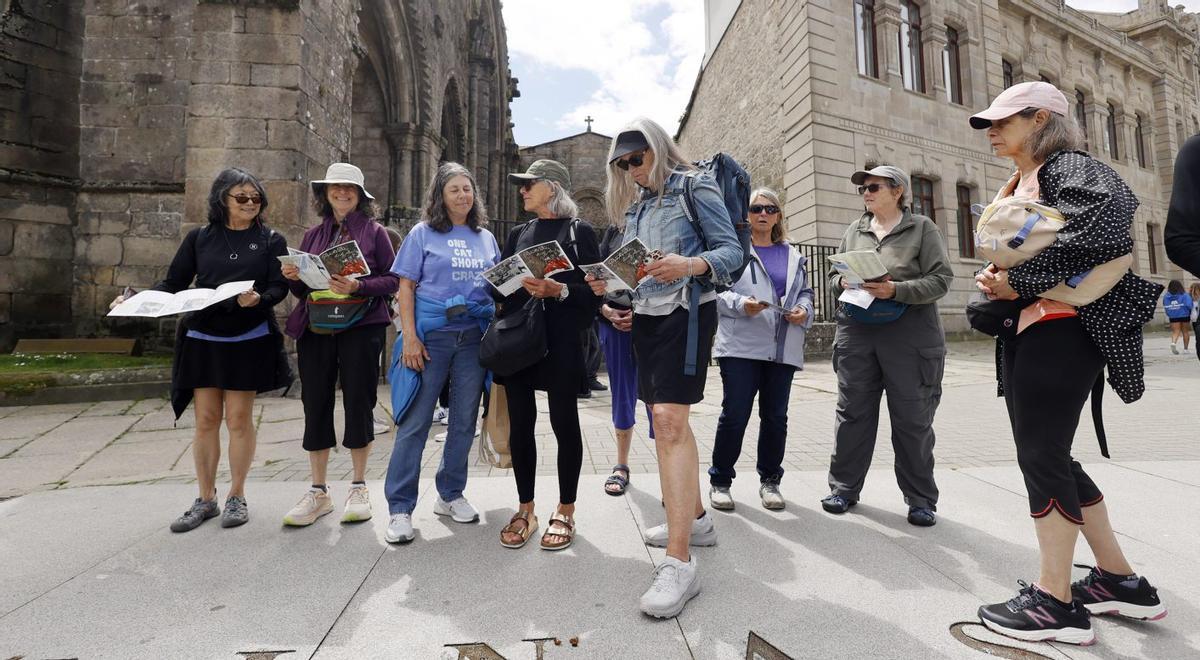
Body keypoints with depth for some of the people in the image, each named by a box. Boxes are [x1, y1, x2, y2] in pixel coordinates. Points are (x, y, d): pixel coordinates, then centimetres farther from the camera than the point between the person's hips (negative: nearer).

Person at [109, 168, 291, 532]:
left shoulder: (271, 240, 3)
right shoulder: (199, 238, 8)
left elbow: (279, 287, -5)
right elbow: (174, 283, 7)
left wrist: (259, 299, -26)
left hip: (249, 341, -2)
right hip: (201, 339, 2)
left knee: (239, 419, 3)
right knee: (206, 420, 6)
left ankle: (237, 496, 16)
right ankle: (205, 499, 18)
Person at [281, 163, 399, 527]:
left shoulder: (374, 231, 4)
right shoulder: (313, 234, 15)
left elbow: (393, 279, -3)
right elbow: (302, 289, 17)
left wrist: (359, 286, -18)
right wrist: (294, 278, -4)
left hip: (361, 328, -3)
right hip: (315, 329, 4)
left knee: (359, 403, 2)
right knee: (315, 404, 6)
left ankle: (358, 487, 18)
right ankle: (318, 492, 19)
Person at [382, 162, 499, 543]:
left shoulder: (486, 238, 15)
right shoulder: (423, 234, 4)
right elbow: (405, 287, -1)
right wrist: (410, 337, -11)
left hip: (474, 336, 4)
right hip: (432, 334, -4)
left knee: (465, 420, 8)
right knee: (415, 421, -3)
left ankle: (450, 495, 24)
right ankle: (400, 508, 7)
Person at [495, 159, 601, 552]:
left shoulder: (579, 232, 3)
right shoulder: (518, 234, 18)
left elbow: (594, 289, -4)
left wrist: (559, 290, -19)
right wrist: (519, 285, -4)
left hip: (561, 339, -4)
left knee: (564, 421, 2)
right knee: (520, 423, 6)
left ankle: (565, 512, 16)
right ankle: (525, 509, 20)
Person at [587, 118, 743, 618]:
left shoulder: (694, 188, -1)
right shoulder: (635, 205, 20)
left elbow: (732, 250, -8)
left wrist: (692, 265, -27)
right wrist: (612, 284, -1)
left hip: (685, 310, -8)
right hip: (645, 314, 8)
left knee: (669, 419, -20)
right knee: (668, 421, 11)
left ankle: (679, 562, -17)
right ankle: (695, 518, 28)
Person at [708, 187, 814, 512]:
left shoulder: (793, 256, 19)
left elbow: (805, 292, 21)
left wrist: (803, 311, -1)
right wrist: (741, 304, -19)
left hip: (783, 349, 5)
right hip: (741, 346, -4)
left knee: (775, 416, 9)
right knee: (734, 414, -4)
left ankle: (769, 481, 25)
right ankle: (720, 481, 12)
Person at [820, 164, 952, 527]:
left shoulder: (922, 228, 2)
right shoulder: (854, 230, 14)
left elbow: (940, 279, -6)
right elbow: (833, 274, 16)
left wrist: (896, 290, -20)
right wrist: (845, 282, -6)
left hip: (909, 334, -3)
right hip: (857, 331, 4)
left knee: (912, 419, 4)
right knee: (853, 412, 7)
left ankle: (921, 499, 19)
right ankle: (844, 487, 19)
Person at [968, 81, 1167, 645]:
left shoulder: (1069, 168, -4)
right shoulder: (1016, 187, 22)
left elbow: (1101, 231, -22)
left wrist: (1017, 279, -17)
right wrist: (995, 280, 3)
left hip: (1061, 329, -10)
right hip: (1024, 330, 10)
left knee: (1040, 455, -8)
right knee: (1047, 456, 12)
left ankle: (1056, 601, 3)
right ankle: (1119, 579, 25)